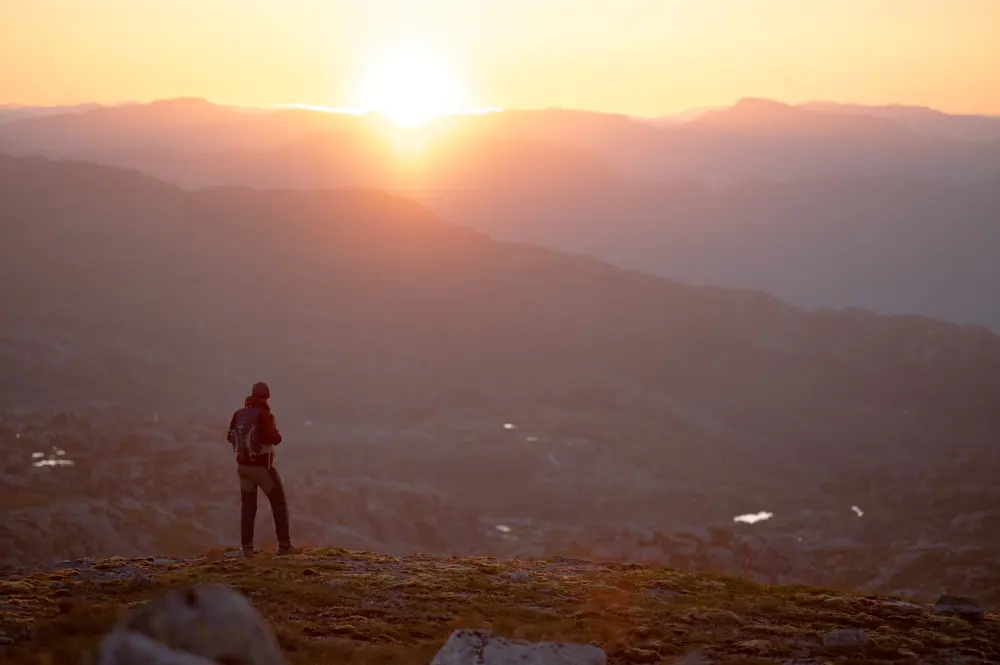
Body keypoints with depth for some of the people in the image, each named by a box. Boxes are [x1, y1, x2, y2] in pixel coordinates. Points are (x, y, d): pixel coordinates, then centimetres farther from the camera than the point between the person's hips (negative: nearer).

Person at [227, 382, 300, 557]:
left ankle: (247, 547, 7)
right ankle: (284, 545, 3)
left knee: (248, 506, 13)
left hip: (243, 465, 5)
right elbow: (275, 439, -25)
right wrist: (275, 432, -3)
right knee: (279, 503, 6)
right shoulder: (264, 415, -17)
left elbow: (231, 437, 12)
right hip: (262, 467, -5)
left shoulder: (239, 414, 1)